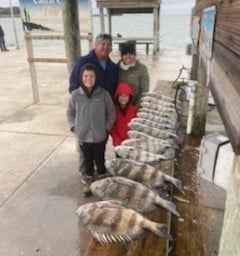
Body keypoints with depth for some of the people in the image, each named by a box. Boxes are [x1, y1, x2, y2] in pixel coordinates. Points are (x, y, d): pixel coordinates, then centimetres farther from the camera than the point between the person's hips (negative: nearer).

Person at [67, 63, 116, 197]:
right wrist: (74, 127, -1)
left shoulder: (104, 94, -13)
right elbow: (70, 112, 5)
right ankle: (88, 180, 41)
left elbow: (111, 113, -1)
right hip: (83, 136, 1)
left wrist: (107, 128, -4)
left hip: (100, 136, -1)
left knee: (100, 159, 16)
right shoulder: (75, 95, -10)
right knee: (87, 160, 19)